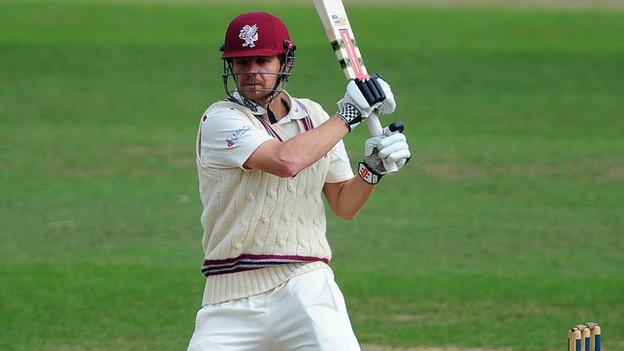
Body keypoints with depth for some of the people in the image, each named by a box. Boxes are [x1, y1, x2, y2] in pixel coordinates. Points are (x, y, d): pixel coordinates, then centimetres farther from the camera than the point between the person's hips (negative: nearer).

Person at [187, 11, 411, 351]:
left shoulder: (313, 117, 12)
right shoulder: (220, 120, -5)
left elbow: (344, 205, 17)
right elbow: (285, 161, -22)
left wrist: (374, 169, -3)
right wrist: (350, 112, -13)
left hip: (305, 287, 2)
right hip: (231, 297, -2)